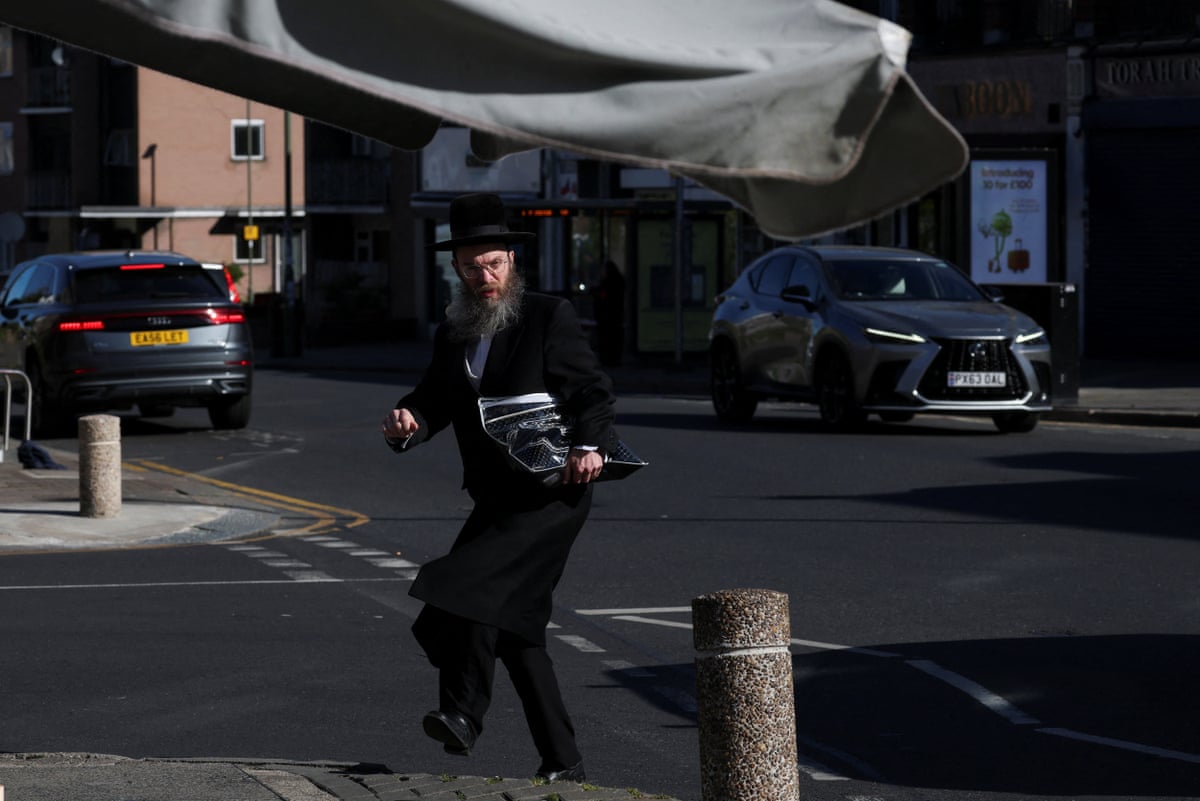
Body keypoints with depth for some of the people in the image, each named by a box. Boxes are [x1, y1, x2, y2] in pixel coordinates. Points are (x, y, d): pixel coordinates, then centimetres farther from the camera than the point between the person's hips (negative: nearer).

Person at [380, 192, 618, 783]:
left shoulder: (550, 318, -4)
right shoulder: (451, 334, 14)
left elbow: (594, 391, -7)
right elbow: (432, 399, 9)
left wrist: (591, 445, -26)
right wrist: (406, 420, -14)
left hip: (552, 493, -7)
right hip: (496, 500, 7)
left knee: (473, 580, -28)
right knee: (512, 627, 8)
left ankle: (463, 712, -27)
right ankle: (562, 762, 15)